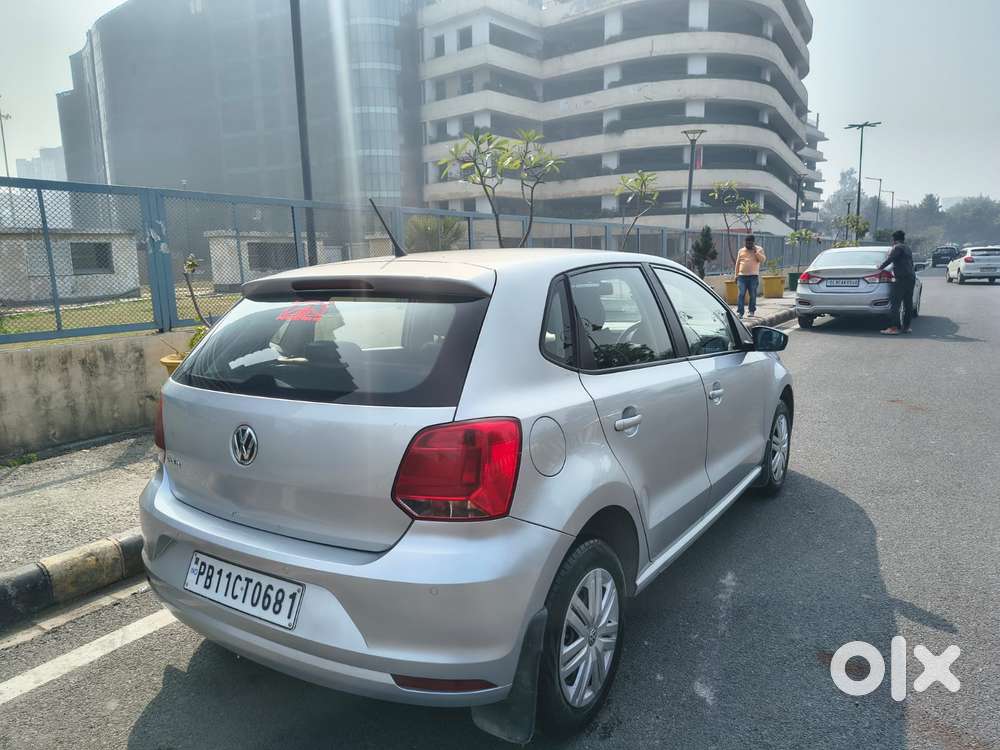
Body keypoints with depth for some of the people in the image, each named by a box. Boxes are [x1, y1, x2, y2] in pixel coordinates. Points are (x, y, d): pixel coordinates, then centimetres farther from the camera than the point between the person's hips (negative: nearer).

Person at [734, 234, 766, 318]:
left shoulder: (759, 249, 8)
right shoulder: (741, 250, 12)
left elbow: (763, 259, -6)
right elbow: (737, 263, 14)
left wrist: (756, 252, -13)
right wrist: (736, 275, 9)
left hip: (753, 276, -1)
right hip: (742, 276, 1)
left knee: (753, 295, 3)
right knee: (741, 294, -6)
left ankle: (752, 311, 14)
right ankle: (739, 312, -8)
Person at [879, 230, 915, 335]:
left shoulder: (897, 247, -5)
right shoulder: (907, 249, 22)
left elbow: (890, 259, -15)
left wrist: (880, 267, -2)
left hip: (902, 279, -10)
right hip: (911, 278, 10)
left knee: (895, 303, -11)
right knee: (908, 304, 11)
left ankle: (894, 328, -17)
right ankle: (906, 327, 15)